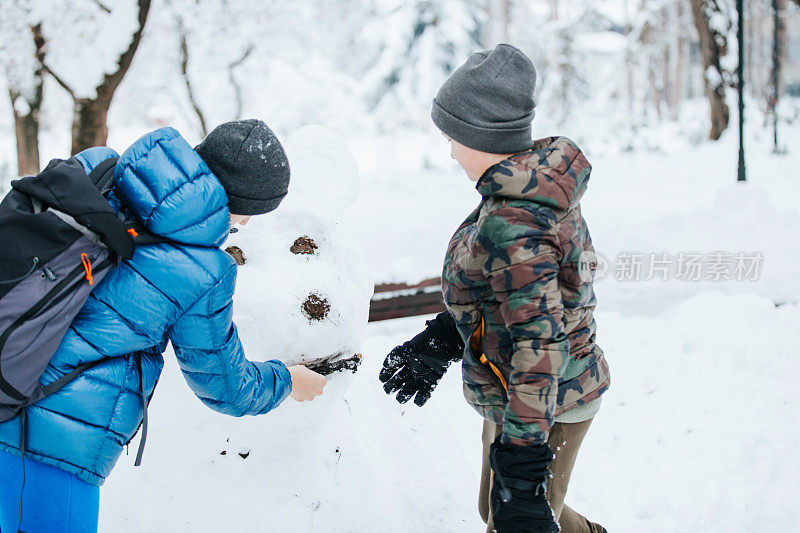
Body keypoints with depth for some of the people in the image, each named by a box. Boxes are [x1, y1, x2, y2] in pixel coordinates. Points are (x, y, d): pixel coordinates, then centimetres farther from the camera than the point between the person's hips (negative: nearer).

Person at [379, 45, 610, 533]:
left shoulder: (511, 225, -30)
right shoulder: (539, 184, 1)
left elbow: (538, 345, -32)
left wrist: (520, 469, -33)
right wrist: (439, 344, 20)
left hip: (536, 410, -10)